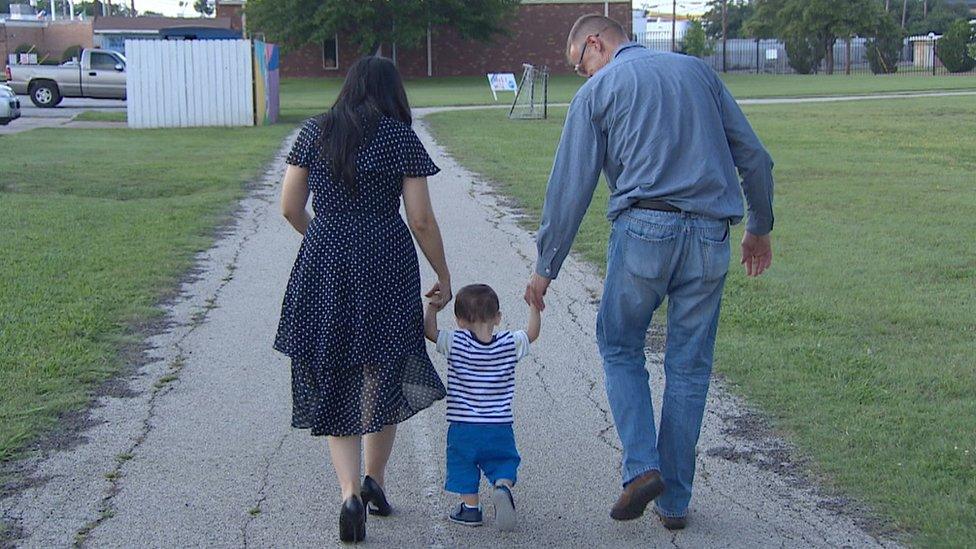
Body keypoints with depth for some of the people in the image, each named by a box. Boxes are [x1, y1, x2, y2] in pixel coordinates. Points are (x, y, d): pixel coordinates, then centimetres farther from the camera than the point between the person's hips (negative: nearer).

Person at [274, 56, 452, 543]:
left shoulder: (314, 132, 6)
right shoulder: (400, 138, -2)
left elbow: (290, 207, 7)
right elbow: (421, 220, -4)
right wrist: (443, 276, 7)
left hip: (323, 266, 2)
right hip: (387, 266, -2)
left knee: (332, 383, 8)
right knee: (384, 375, 16)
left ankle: (350, 492, -4)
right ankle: (374, 479, 17)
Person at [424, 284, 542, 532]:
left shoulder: (456, 343, -10)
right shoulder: (509, 344, -5)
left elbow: (429, 330, -2)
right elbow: (533, 332, 9)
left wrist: (432, 308, 11)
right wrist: (534, 305, 18)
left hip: (463, 426, -1)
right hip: (500, 427, 1)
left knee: (463, 465, 16)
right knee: (503, 462, 13)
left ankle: (470, 507, 17)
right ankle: (503, 488, -14)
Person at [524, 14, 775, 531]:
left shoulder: (597, 91, 7)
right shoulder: (698, 69, 17)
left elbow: (569, 189, 4)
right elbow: (753, 156, 14)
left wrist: (546, 267, 10)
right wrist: (760, 227, 26)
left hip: (643, 230, -3)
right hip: (710, 238, 3)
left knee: (620, 348, 16)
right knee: (689, 367, 11)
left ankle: (641, 467, -1)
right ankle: (674, 500, 16)